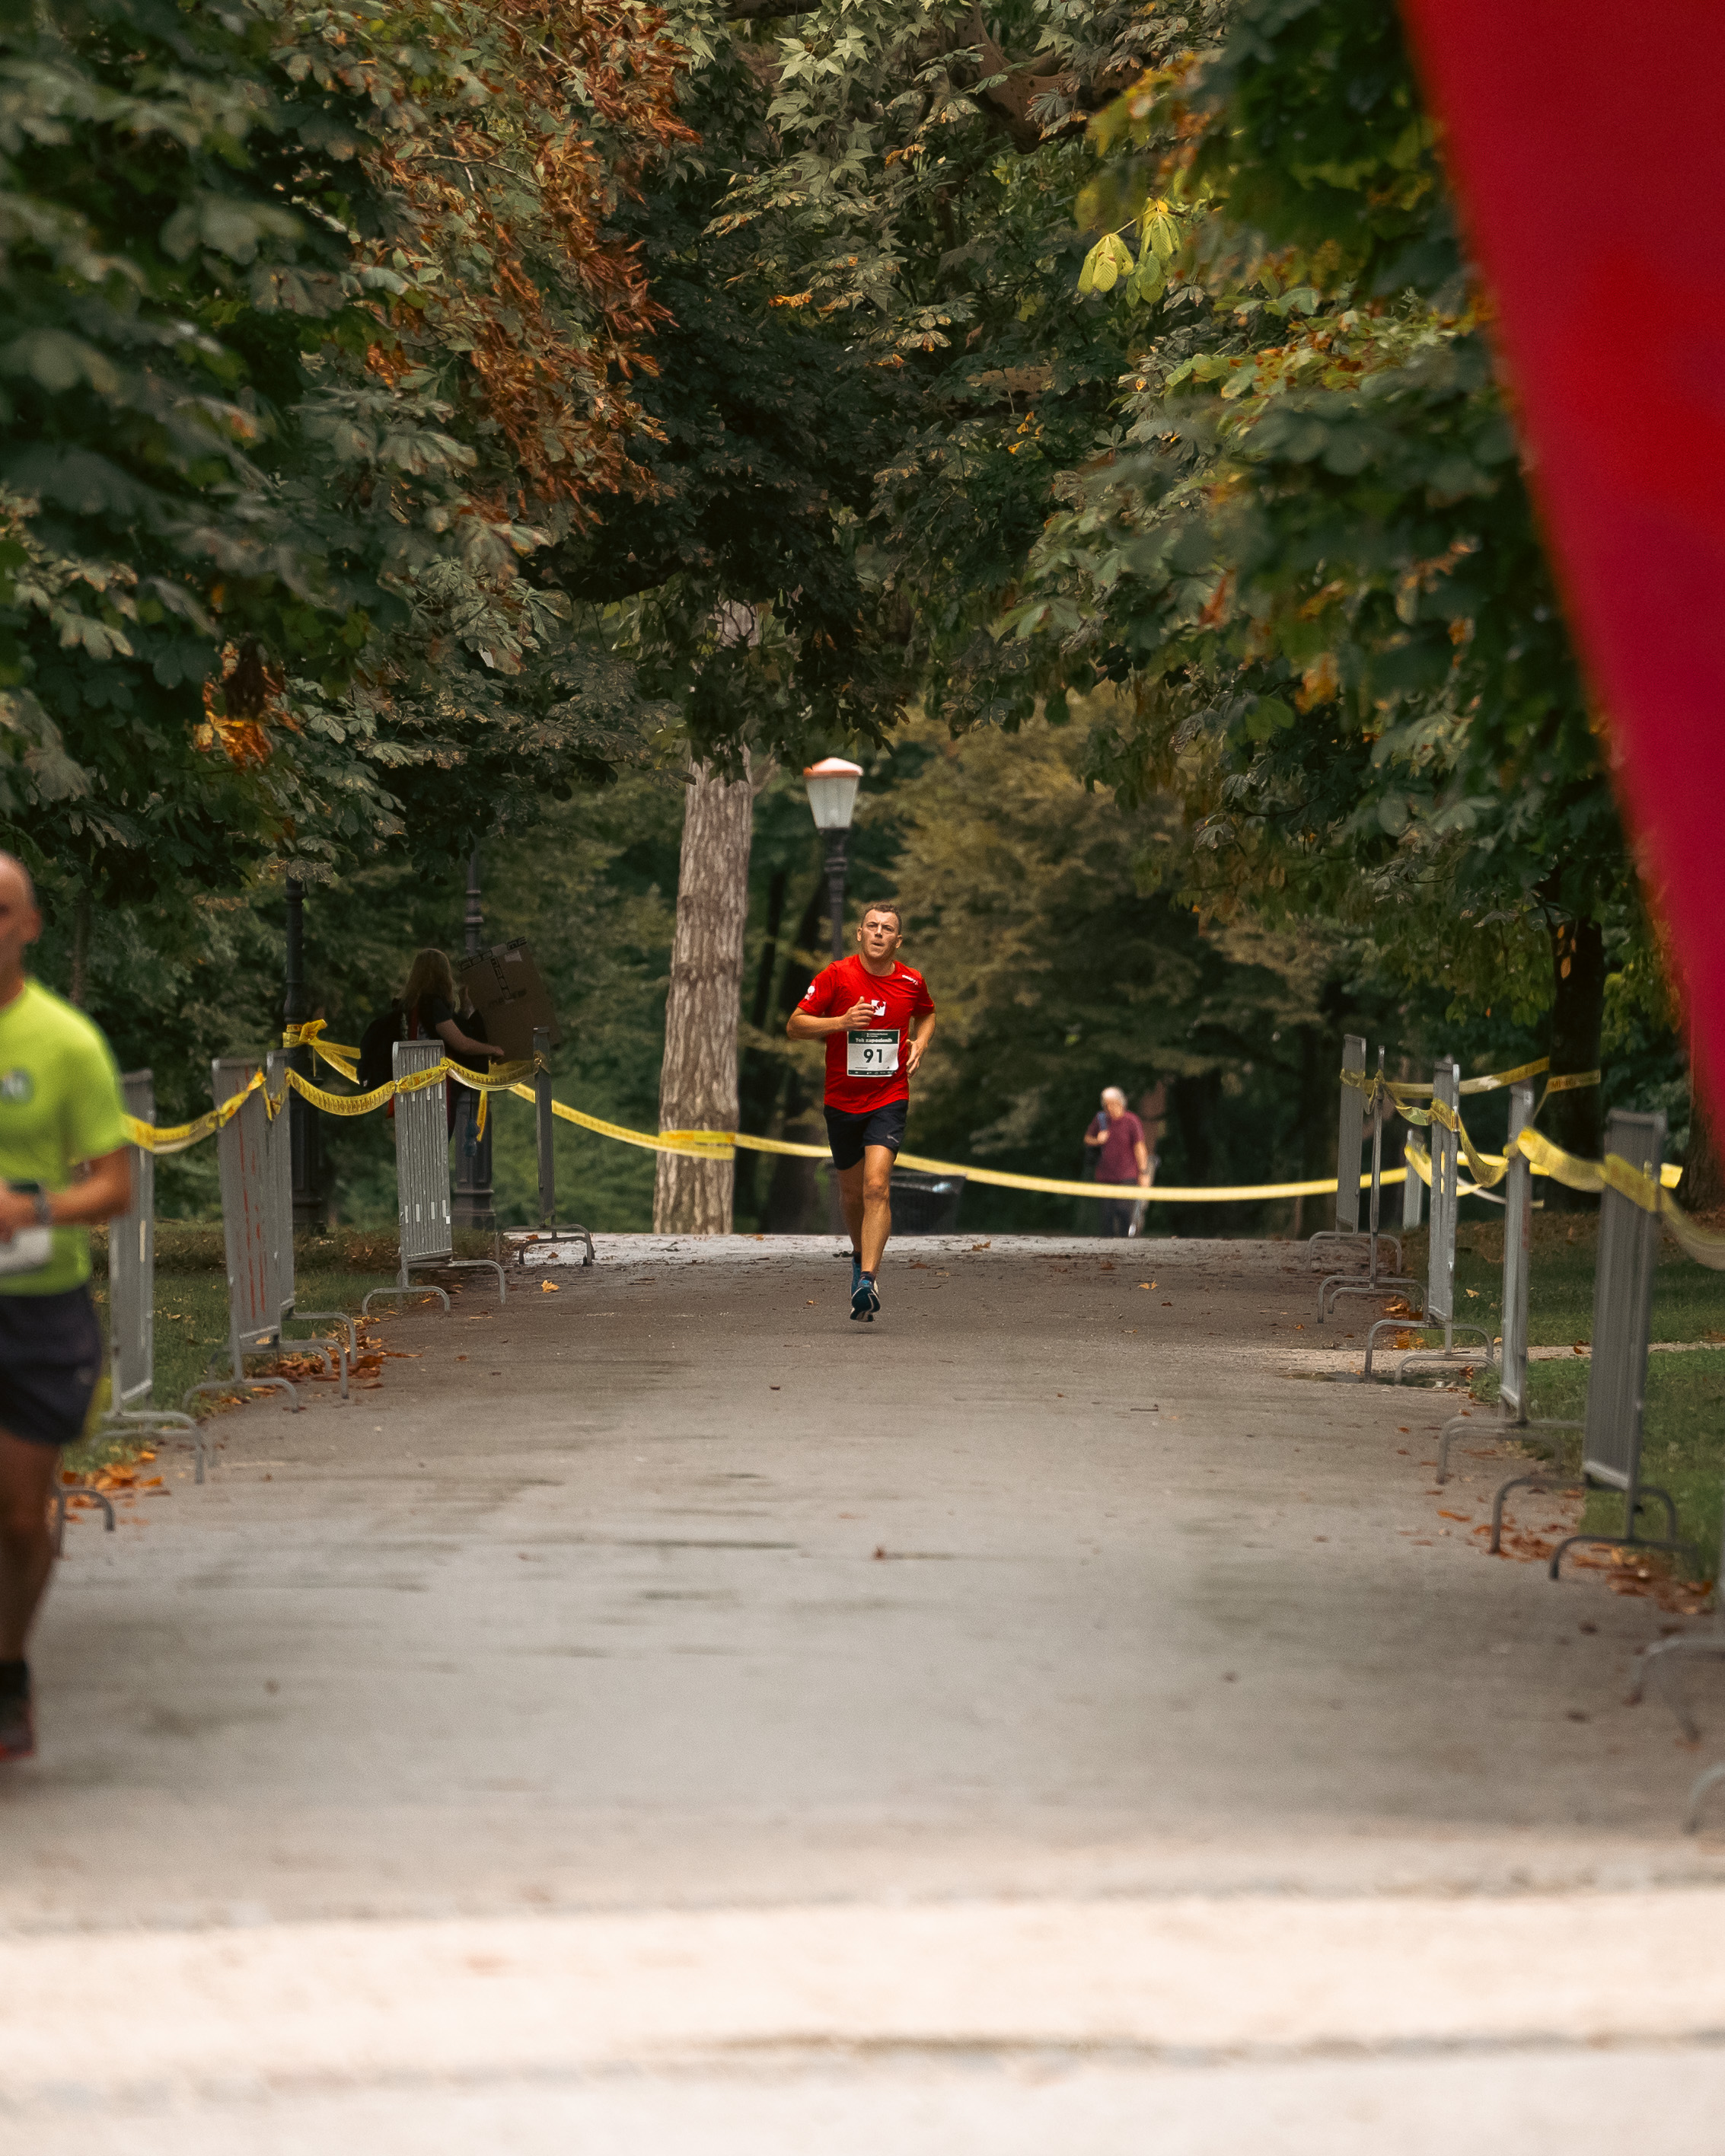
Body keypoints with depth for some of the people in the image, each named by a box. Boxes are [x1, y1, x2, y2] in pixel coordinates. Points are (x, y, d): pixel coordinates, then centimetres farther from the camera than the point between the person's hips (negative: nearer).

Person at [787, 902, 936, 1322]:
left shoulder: (911, 982, -1)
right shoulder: (836, 975, -7)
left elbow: (927, 1014, 23)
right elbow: (795, 1026, -8)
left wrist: (920, 1043, 2)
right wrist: (842, 1021, -23)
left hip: (889, 1098, -1)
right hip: (842, 1100, 1)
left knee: (876, 1186, -19)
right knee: (852, 1193, 13)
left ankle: (867, 1282, -25)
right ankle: (862, 1255, 42)